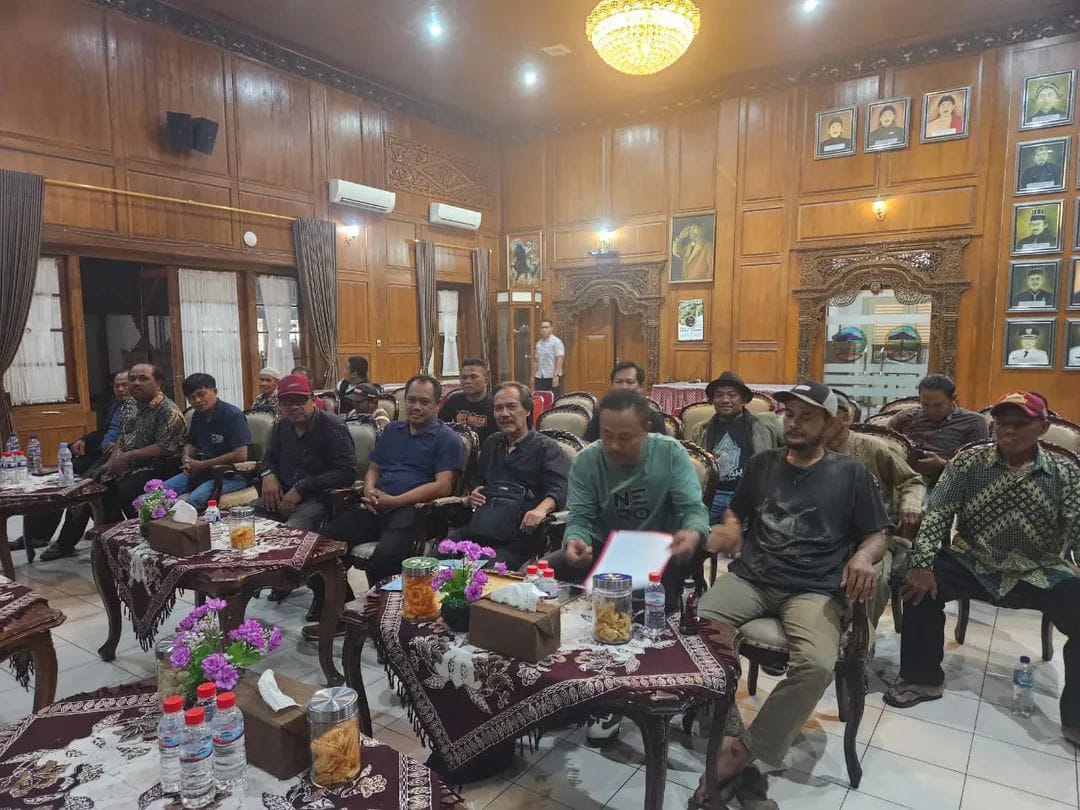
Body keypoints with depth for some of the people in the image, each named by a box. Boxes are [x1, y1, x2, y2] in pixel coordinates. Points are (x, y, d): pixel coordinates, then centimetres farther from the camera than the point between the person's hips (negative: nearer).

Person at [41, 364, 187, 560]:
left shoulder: (169, 411, -15)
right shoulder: (128, 405, 11)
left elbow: (165, 448, -21)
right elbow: (122, 436, 20)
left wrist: (127, 456, -21)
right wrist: (113, 459, 2)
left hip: (154, 467, -8)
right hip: (124, 465, 9)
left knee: (126, 491, -33)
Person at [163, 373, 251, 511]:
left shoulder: (233, 415, -14)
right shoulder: (197, 416, 11)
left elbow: (240, 455, -21)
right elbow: (191, 443, 27)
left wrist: (202, 465, -15)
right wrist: (186, 458, 2)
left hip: (232, 475, -8)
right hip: (200, 471, 8)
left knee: (194, 499, -33)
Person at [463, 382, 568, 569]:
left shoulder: (546, 447, 6)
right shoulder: (492, 443, 27)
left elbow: (558, 490, -8)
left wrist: (541, 509, -30)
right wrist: (474, 494, 13)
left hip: (517, 531, -5)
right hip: (479, 524, 6)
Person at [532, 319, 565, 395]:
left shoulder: (556, 342, -6)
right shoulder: (538, 343, 14)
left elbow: (559, 360, -13)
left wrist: (556, 375, -21)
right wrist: (533, 376, 14)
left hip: (552, 377, -6)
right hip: (539, 377, 6)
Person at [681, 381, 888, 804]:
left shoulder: (851, 474, 11)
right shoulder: (762, 464, 18)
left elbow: (876, 534, 12)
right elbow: (734, 523, 19)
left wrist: (864, 557, -11)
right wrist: (699, 539, -2)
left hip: (814, 589, -2)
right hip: (750, 578, 2)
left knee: (817, 665, -32)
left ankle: (745, 751, -11)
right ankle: (728, 735, -8)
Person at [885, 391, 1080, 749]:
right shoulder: (968, 461, -4)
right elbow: (937, 512, -10)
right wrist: (922, 564, -21)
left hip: (1039, 574, 1)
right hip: (973, 565, 0)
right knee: (919, 584, -22)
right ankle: (923, 677, 0)